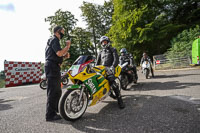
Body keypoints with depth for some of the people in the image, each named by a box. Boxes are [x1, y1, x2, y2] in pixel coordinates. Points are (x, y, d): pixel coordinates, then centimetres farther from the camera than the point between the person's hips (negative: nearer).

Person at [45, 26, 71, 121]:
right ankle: (50, 114, -4)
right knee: (53, 91, -10)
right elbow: (59, 53, -23)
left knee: (57, 90, 19)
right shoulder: (54, 40, -7)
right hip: (52, 67, -11)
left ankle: (57, 108, 35)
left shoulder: (51, 41, 27)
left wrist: (64, 55, 12)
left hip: (54, 67, 11)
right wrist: (68, 46, -10)